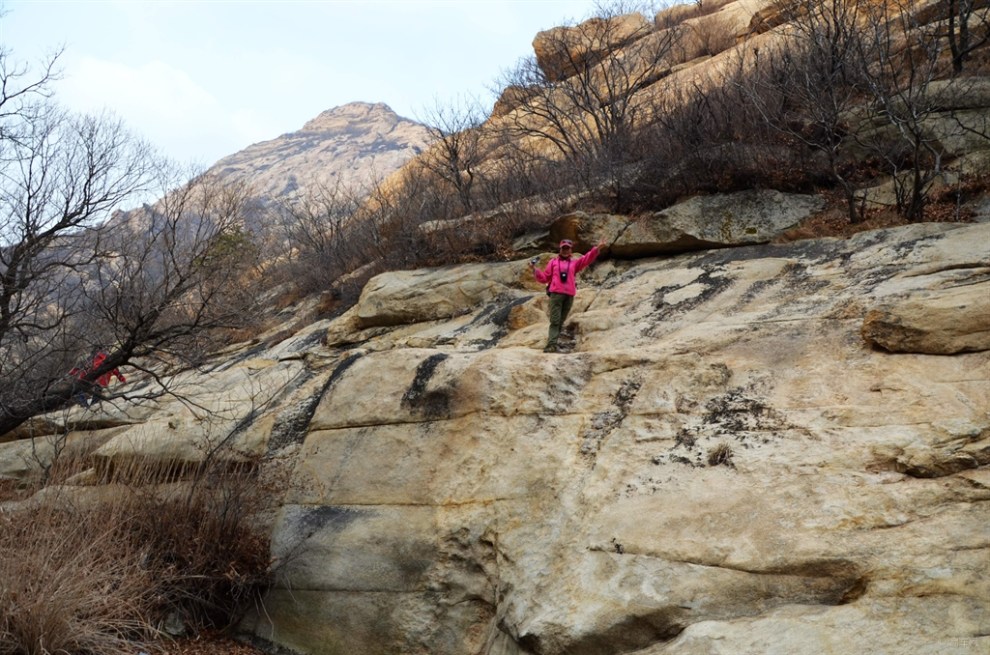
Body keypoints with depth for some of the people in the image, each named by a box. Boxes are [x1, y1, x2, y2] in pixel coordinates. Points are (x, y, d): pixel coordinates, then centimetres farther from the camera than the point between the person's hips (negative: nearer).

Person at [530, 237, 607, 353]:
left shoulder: (574, 263, 20)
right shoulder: (553, 262, 18)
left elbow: (587, 259, 6)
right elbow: (544, 278, 18)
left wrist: (597, 249, -8)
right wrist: (535, 269, 4)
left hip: (569, 295, 2)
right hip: (556, 293, -2)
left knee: (561, 321, 3)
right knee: (555, 321, -13)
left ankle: (551, 345, 5)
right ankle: (551, 345, -21)